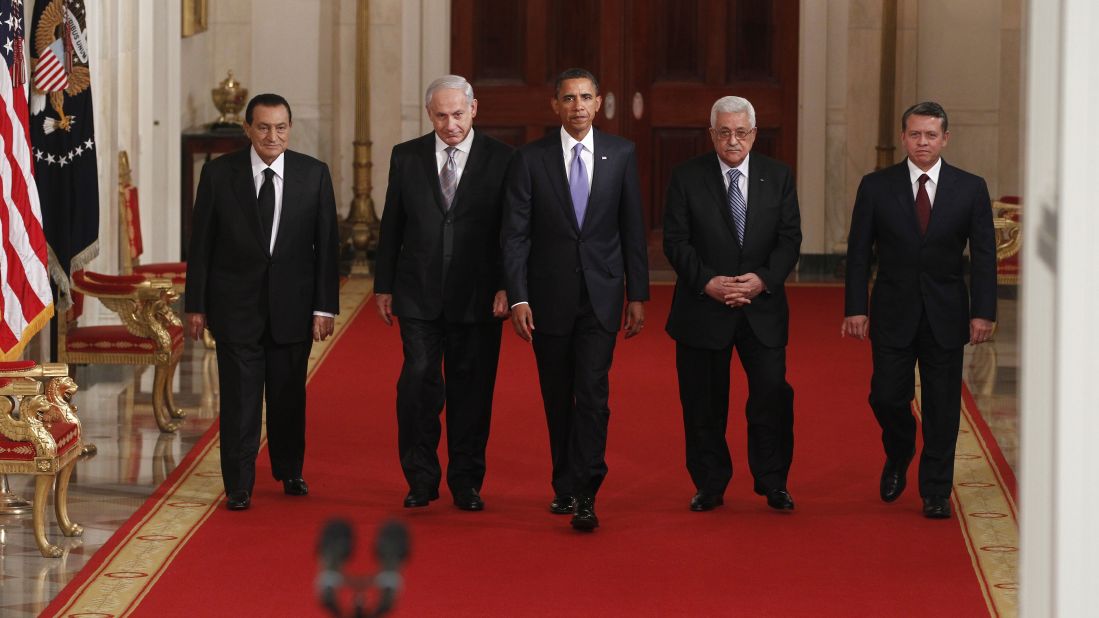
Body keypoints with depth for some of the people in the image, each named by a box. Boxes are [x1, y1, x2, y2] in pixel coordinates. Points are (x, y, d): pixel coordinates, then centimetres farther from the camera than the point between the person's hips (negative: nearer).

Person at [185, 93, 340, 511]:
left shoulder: (314, 174, 0)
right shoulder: (218, 174, -2)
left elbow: (327, 244, 1)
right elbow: (201, 244, 1)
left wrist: (325, 306, -3)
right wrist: (196, 305, -1)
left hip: (293, 305, 1)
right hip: (236, 305, -1)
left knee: (289, 395, 12)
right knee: (239, 398, -3)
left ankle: (290, 473, 31)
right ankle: (239, 487, 3)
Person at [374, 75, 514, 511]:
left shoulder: (502, 160, 1)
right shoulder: (406, 157, 7)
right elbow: (391, 226, 11)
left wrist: (507, 287, -8)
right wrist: (384, 286, 8)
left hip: (477, 296, -1)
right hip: (419, 295, 1)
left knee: (471, 390, 4)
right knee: (418, 383, -5)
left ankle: (466, 483, 14)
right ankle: (421, 479, 6)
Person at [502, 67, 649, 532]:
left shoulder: (621, 155, 3)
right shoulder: (530, 159, -2)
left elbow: (633, 229, 5)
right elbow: (515, 235, -3)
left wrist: (637, 295, 3)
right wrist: (517, 298, -11)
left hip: (601, 296, 0)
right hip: (549, 297, 1)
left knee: (592, 393, -10)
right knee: (558, 400, 10)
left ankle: (584, 496, -11)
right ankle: (564, 486, 24)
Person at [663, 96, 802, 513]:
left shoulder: (778, 177, 5)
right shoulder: (687, 178, 0)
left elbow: (789, 239, 2)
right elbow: (676, 241, -4)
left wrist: (763, 279, -14)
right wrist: (708, 282, -17)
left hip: (762, 307, 1)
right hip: (703, 308, -1)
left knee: (772, 393, -5)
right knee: (703, 402, 4)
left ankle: (772, 484, 9)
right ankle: (710, 486, 17)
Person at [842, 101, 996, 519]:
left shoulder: (971, 189, 1)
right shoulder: (876, 186, 0)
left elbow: (984, 256, 1)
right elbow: (859, 252, 1)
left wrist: (983, 312, -7)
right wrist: (855, 308, -6)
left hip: (946, 315, 0)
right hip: (893, 312, 0)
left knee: (942, 406, 2)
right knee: (887, 397, -1)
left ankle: (936, 492, 12)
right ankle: (898, 459, 30)